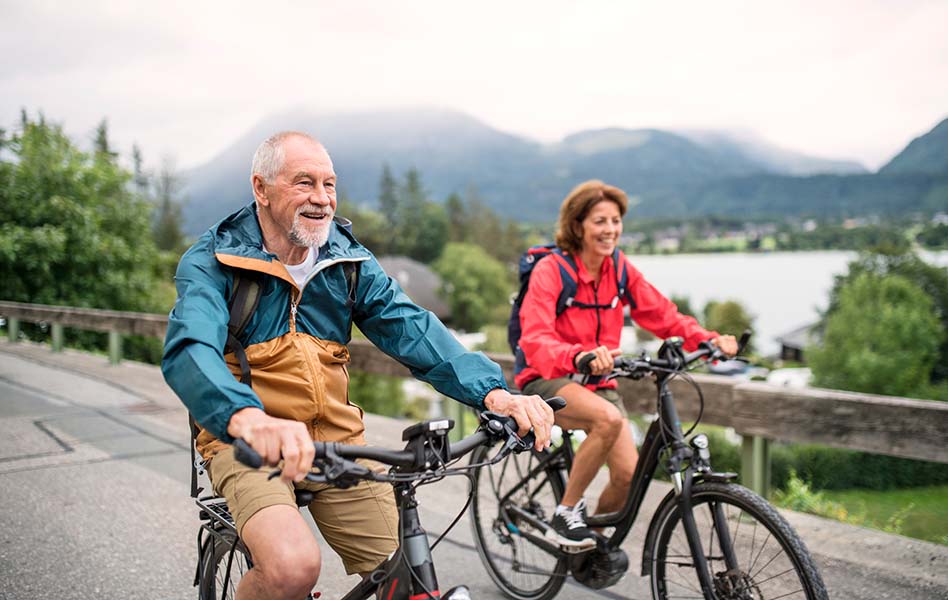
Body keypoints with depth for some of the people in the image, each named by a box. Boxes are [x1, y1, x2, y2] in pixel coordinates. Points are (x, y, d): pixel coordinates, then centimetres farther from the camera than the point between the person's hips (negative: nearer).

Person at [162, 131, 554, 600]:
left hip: (336, 439, 4)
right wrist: (247, 418, -50)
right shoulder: (212, 262, -9)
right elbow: (189, 350, -27)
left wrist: (492, 391, -27)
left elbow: (412, 329, -9)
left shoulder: (350, 261, 4)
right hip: (245, 443, -4)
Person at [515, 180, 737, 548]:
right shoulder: (551, 270, -16)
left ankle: (595, 544, 17)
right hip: (547, 382, -5)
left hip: (598, 383, 5)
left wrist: (708, 340, -17)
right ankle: (566, 514, -14)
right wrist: (581, 356, -49)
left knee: (628, 474, -13)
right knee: (609, 419, -35)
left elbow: (662, 315, 2)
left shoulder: (619, 268, 2)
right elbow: (535, 341, -28)